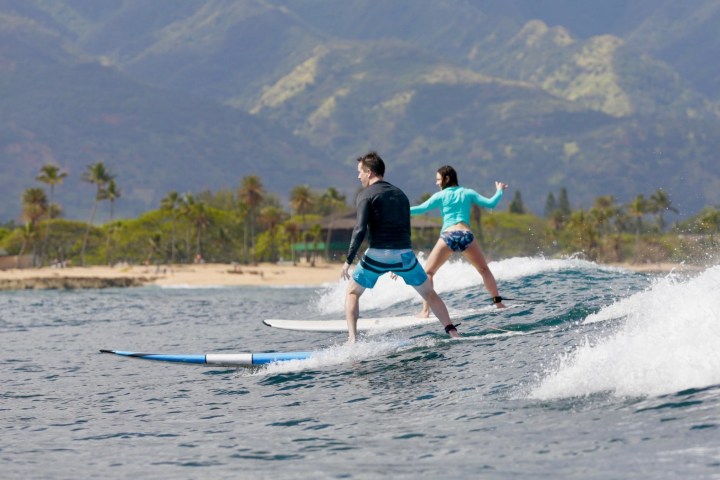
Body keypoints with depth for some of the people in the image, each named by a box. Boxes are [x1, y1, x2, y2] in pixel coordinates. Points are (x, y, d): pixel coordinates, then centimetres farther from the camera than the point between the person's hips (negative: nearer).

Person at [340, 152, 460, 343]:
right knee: (429, 293, 19)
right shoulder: (400, 194, 20)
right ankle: (452, 332, 10)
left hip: (377, 255, -4)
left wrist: (348, 261, -9)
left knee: (352, 292, 12)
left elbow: (360, 229, -12)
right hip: (404, 253, 4)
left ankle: (352, 339, -5)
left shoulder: (366, 195, 0)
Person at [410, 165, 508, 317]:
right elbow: (491, 203, 16)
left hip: (448, 236, -2)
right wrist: (499, 191, 34)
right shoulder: (468, 193, 16)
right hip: (466, 235, 2)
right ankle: (498, 302, 14)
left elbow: (421, 209, 0)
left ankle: (425, 310, -4)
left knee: (428, 272, 8)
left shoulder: (441, 196, 8)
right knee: (484, 270, 20)